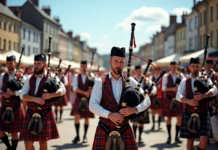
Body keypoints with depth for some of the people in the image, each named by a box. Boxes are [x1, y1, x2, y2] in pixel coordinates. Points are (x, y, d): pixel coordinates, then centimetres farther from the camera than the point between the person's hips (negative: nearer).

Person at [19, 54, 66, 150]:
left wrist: (51, 95, -29)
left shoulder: (51, 77, -2)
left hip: (45, 114, -3)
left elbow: (63, 90, -11)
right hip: (31, 113, 3)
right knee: (28, 141, 1)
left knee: (43, 141, 5)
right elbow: (22, 95, -1)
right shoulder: (29, 78, 8)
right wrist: (35, 99, -19)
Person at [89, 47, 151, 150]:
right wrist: (109, 114, -23)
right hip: (104, 131, -1)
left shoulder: (130, 81, 5)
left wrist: (134, 109, -17)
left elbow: (146, 100, 3)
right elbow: (93, 105, -7)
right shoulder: (100, 82, 0)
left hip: (125, 131, 1)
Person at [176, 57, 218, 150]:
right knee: (190, 140, 7)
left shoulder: (206, 79, 3)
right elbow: (178, 96, -5)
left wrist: (204, 95, -32)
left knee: (204, 139, -12)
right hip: (189, 114, 1)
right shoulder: (185, 81, 5)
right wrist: (188, 101, -24)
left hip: (203, 114, -1)